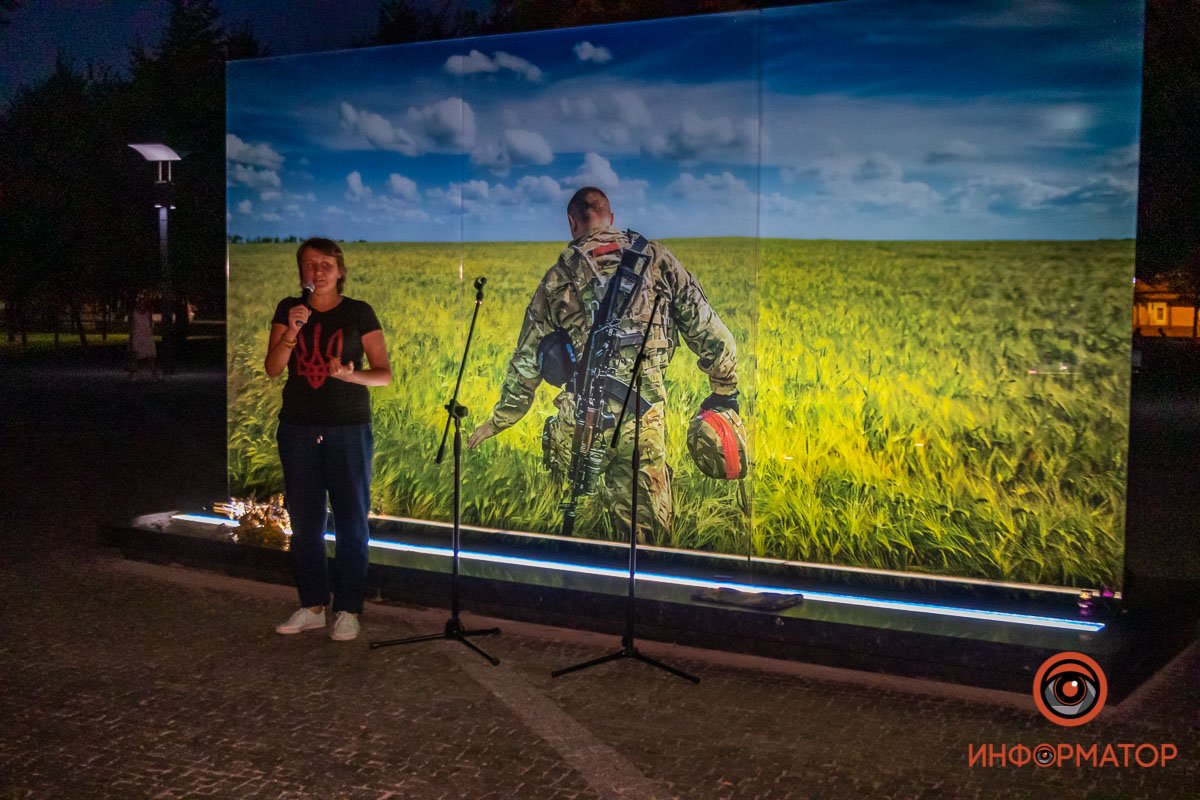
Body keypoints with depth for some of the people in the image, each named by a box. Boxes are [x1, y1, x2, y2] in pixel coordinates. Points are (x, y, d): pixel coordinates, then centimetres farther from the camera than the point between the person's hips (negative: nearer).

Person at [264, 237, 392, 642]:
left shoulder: (359, 312, 0)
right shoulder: (288, 309, 8)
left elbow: (385, 373, -2)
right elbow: (272, 368, -2)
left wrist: (351, 374, -21)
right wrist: (292, 331, -17)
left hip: (349, 429, -3)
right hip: (298, 429, 3)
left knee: (351, 522, -1)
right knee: (304, 522, 7)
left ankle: (348, 610, 8)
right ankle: (312, 606, 19)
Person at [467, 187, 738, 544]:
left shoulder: (557, 278, 11)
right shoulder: (655, 257, 9)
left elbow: (527, 361, 17)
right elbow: (705, 326, 10)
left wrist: (500, 420, 28)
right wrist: (725, 388, 21)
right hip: (643, 419, 0)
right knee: (647, 526, 4)